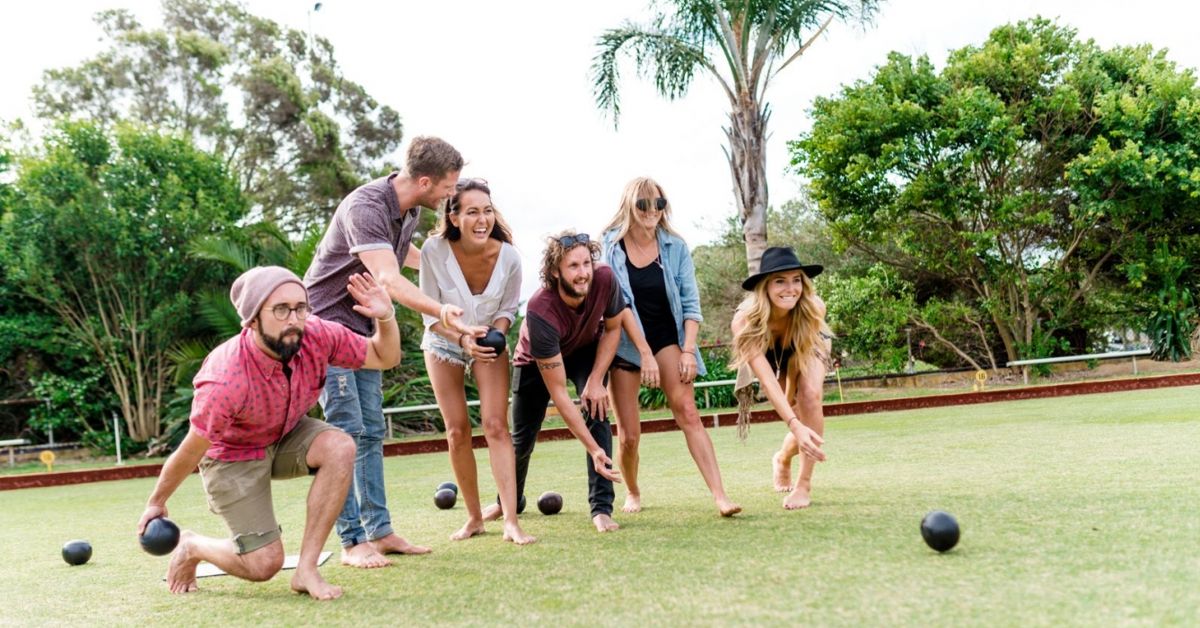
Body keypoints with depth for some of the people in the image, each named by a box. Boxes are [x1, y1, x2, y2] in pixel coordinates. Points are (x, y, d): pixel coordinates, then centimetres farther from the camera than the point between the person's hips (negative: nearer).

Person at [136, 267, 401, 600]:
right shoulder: (226, 382, -37)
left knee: (340, 447, -28)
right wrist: (156, 503, -5)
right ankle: (191, 546, 25)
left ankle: (306, 569, -17)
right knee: (264, 564, -9)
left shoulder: (317, 336, -25)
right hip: (232, 455, -4)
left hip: (288, 435, 5)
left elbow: (385, 358, -10)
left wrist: (386, 317, -31)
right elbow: (190, 452, -21)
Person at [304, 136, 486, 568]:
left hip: (363, 328, 9)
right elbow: (387, 279, -40)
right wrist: (441, 311, -54)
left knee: (371, 431, 7)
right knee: (345, 431, -11)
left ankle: (379, 531, 11)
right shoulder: (365, 208, -26)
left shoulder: (409, 210, 2)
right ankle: (352, 541, -5)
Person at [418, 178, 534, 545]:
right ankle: (474, 518, 16)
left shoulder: (508, 256, -22)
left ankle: (511, 521, -13)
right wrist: (463, 340, -32)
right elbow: (431, 313, -16)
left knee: (496, 426, -12)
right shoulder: (434, 250, -26)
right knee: (457, 432, 2)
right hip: (443, 345, 0)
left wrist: (495, 334, -25)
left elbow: (508, 309, -5)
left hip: (490, 345, 0)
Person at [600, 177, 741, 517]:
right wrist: (644, 352, -18)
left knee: (688, 412, -19)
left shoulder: (675, 247, -2)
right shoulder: (609, 246, -8)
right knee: (629, 434, 0)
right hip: (623, 342, -1)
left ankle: (720, 496, -22)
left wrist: (688, 351, -11)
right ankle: (633, 493, 28)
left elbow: (690, 304, -1)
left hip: (666, 336, 1)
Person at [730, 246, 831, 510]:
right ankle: (783, 459, 32)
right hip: (770, 357, 0)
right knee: (804, 425, -4)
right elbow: (768, 380, -47)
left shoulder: (814, 309, -37)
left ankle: (804, 485, -14)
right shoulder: (745, 321, -41)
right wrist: (795, 425, -56)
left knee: (810, 395, -27)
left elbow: (802, 357, -19)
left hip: (807, 351, 1)